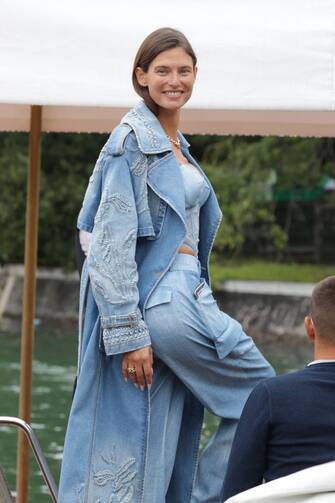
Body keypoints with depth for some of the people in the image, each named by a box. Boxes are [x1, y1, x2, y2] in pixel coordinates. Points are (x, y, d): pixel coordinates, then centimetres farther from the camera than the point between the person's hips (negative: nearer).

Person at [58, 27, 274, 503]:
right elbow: (113, 244, -16)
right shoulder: (132, 142, -11)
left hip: (184, 296, 9)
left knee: (174, 447, 7)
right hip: (160, 301, -9)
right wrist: (129, 334, -20)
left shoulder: (176, 144, 17)